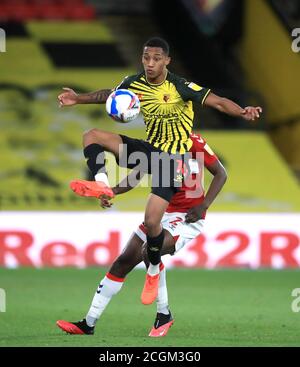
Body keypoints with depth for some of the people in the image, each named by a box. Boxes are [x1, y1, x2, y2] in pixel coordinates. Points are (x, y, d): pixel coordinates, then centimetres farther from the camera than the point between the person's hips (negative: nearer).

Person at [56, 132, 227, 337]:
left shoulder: (194, 142, -15)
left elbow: (221, 174, -7)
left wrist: (203, 207, -16)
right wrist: (111, 192, -15)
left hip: (188, 218, -7)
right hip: (161, 212, 7)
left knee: (148, 251, -30)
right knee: (123, 262, 3)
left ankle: (164, 314, -11)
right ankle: (88, 324, 11)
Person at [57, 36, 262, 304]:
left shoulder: (181, 87, -19)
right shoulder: (135, 83, -2)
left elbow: (217, 102, -21)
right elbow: (109, 95, 18)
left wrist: (243, 112, -39)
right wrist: (79, 99, 9)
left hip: (172, 158, -6)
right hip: (148, 148, 6)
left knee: (151, 221, -16)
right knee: (92, 136, -9)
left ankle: (154, 271, 10)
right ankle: (102, 185, -27)